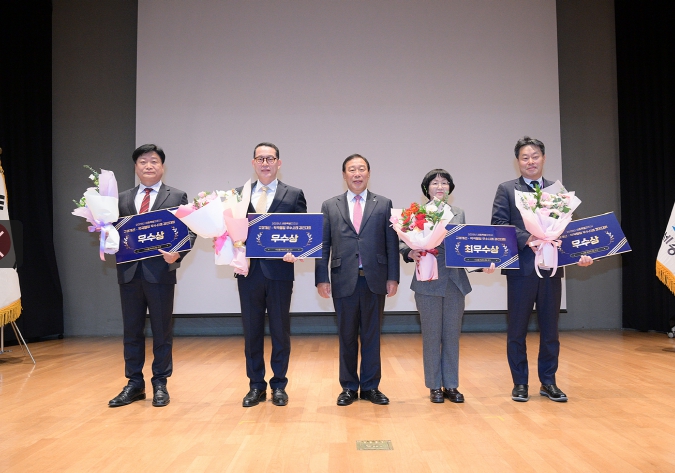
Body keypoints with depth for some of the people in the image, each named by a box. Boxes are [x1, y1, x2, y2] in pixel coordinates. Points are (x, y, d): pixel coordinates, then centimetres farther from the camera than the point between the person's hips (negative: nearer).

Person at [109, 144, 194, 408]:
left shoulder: (177, 197, 3)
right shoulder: (123, 199, 14)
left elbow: (189, 232, -3)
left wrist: (177, 254, -19)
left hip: (160, 271, -3)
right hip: (129, 272, 4)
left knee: (162, 331, 6)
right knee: (132, 331, 11)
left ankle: (160, 384, 19)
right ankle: (134, 384, 24)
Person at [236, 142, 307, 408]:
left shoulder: (294, 195, 4)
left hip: (279, 271, -2)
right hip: (248, 271, 2)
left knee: (280, 331, 7)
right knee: (251, 331, 9)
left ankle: (279, 386, 21)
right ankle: (256, 386, 22)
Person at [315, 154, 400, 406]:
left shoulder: (384, 204, 7)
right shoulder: (330, 206, 7)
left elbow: (392, 243, 4)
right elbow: (323, 245, 4)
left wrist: (393, 277, -2)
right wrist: (321, 278, -3)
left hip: (375, 279, 0)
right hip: (344, 280, 0)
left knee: (372, 335, 8)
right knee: (347, 336, 8)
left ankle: (371, 387, 20)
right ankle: (349, 387, 21)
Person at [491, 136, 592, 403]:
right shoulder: (507, 190, 3)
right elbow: (498, 224, -8)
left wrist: (581, 253, -8)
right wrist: (527, 239, -20)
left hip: (552, 268, 3)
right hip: (521, 268, -3)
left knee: (550, 328, 10)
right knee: (517, 329, 5)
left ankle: (548, 382, 23)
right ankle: (520, 383, 19)